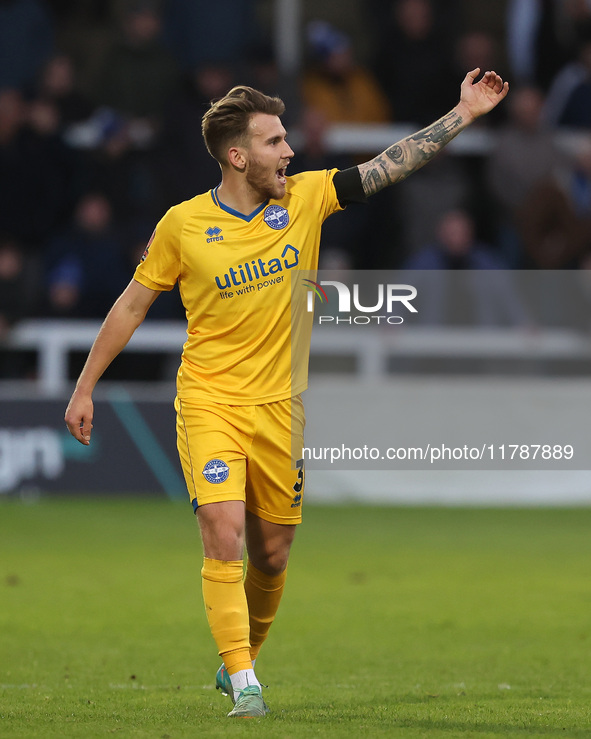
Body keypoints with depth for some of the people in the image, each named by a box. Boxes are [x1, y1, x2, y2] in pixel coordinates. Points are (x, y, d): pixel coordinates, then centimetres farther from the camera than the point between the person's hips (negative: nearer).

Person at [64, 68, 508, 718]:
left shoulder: (305, 199, -1)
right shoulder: (183, 225, -7)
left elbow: (392, 164, 1)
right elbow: (132, 305, 3)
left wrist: (465, 113, -4)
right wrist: (84, 388, 5)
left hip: (280, 408, 3)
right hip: (208, 403, -3)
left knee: (272, 555, 9)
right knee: (224, 538, -17)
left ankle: (240, 661, 32)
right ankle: (243, 685, -14)